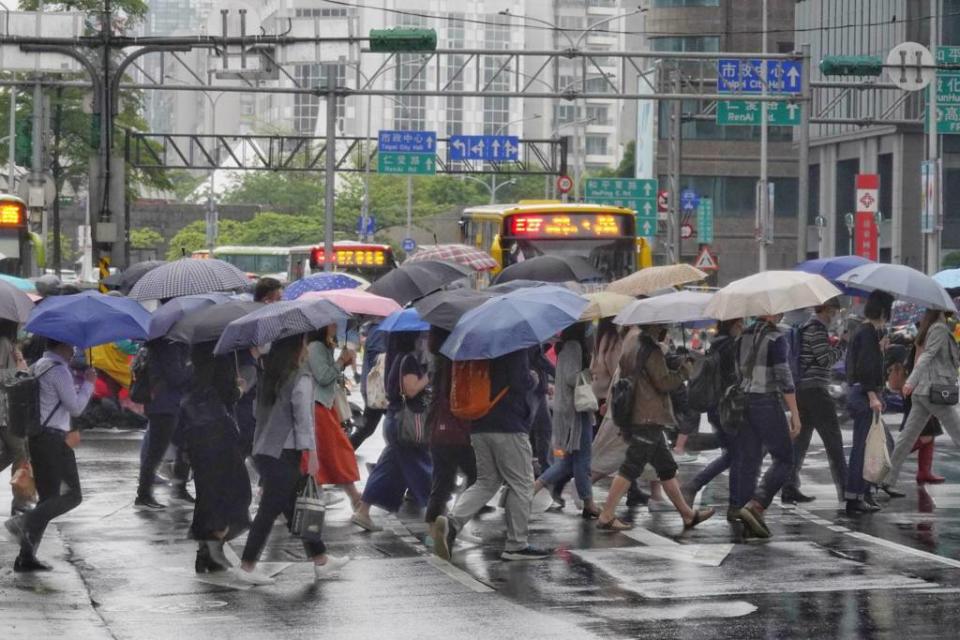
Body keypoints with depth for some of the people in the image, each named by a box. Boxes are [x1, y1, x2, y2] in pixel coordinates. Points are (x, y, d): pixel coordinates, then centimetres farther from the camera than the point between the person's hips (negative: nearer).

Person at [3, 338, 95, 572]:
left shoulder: (37, 367, 16)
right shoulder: (59, 370, -11)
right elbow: (75, 407, -12)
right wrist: (88, 383, 0)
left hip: (35, 438, 9)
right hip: (54, 439, -9)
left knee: (48, 499, 10)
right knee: (72, 496, -6)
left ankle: (26, 557, 5)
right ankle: (24, 522, -20)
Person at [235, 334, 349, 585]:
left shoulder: (269, 377, 11)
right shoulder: (301, 380, -12)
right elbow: (304, 419, -15)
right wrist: (312, 453, -12)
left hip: (263, 451, 8)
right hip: (284, 455, -8)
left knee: (295, 507, 13)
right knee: (270, 509, -3)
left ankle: (320, 560, 20)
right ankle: (247, 566, -1)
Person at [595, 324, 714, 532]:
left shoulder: (633, 338, 11)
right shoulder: (651, 351, -16)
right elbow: (663, 382, -16)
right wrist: (684, 371, -2)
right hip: (647, 419, -10)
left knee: (667, 468, 15)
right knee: (631, 467, -7)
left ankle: (687, 514, 21)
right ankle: (606, 516, -8)